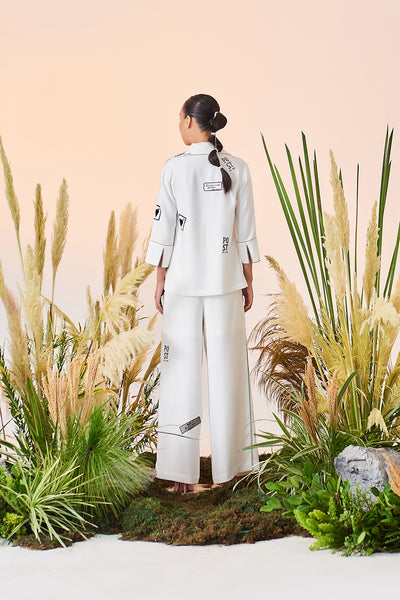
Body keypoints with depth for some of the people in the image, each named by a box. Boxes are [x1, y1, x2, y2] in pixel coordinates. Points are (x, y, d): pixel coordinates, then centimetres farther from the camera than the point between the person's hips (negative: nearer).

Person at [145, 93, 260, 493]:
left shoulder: (174, 168, -8)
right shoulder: (237, 169, -1)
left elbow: (164, 230, -6)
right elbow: (245, 232, 1)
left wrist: (160, 281, 3)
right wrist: (248, 281, 10)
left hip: (183, 280, -2)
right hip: (225, 280, 2)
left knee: (183, 369, 3)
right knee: (227, 369, 9)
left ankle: (182, 472, 4)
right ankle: (229, 464, 15)